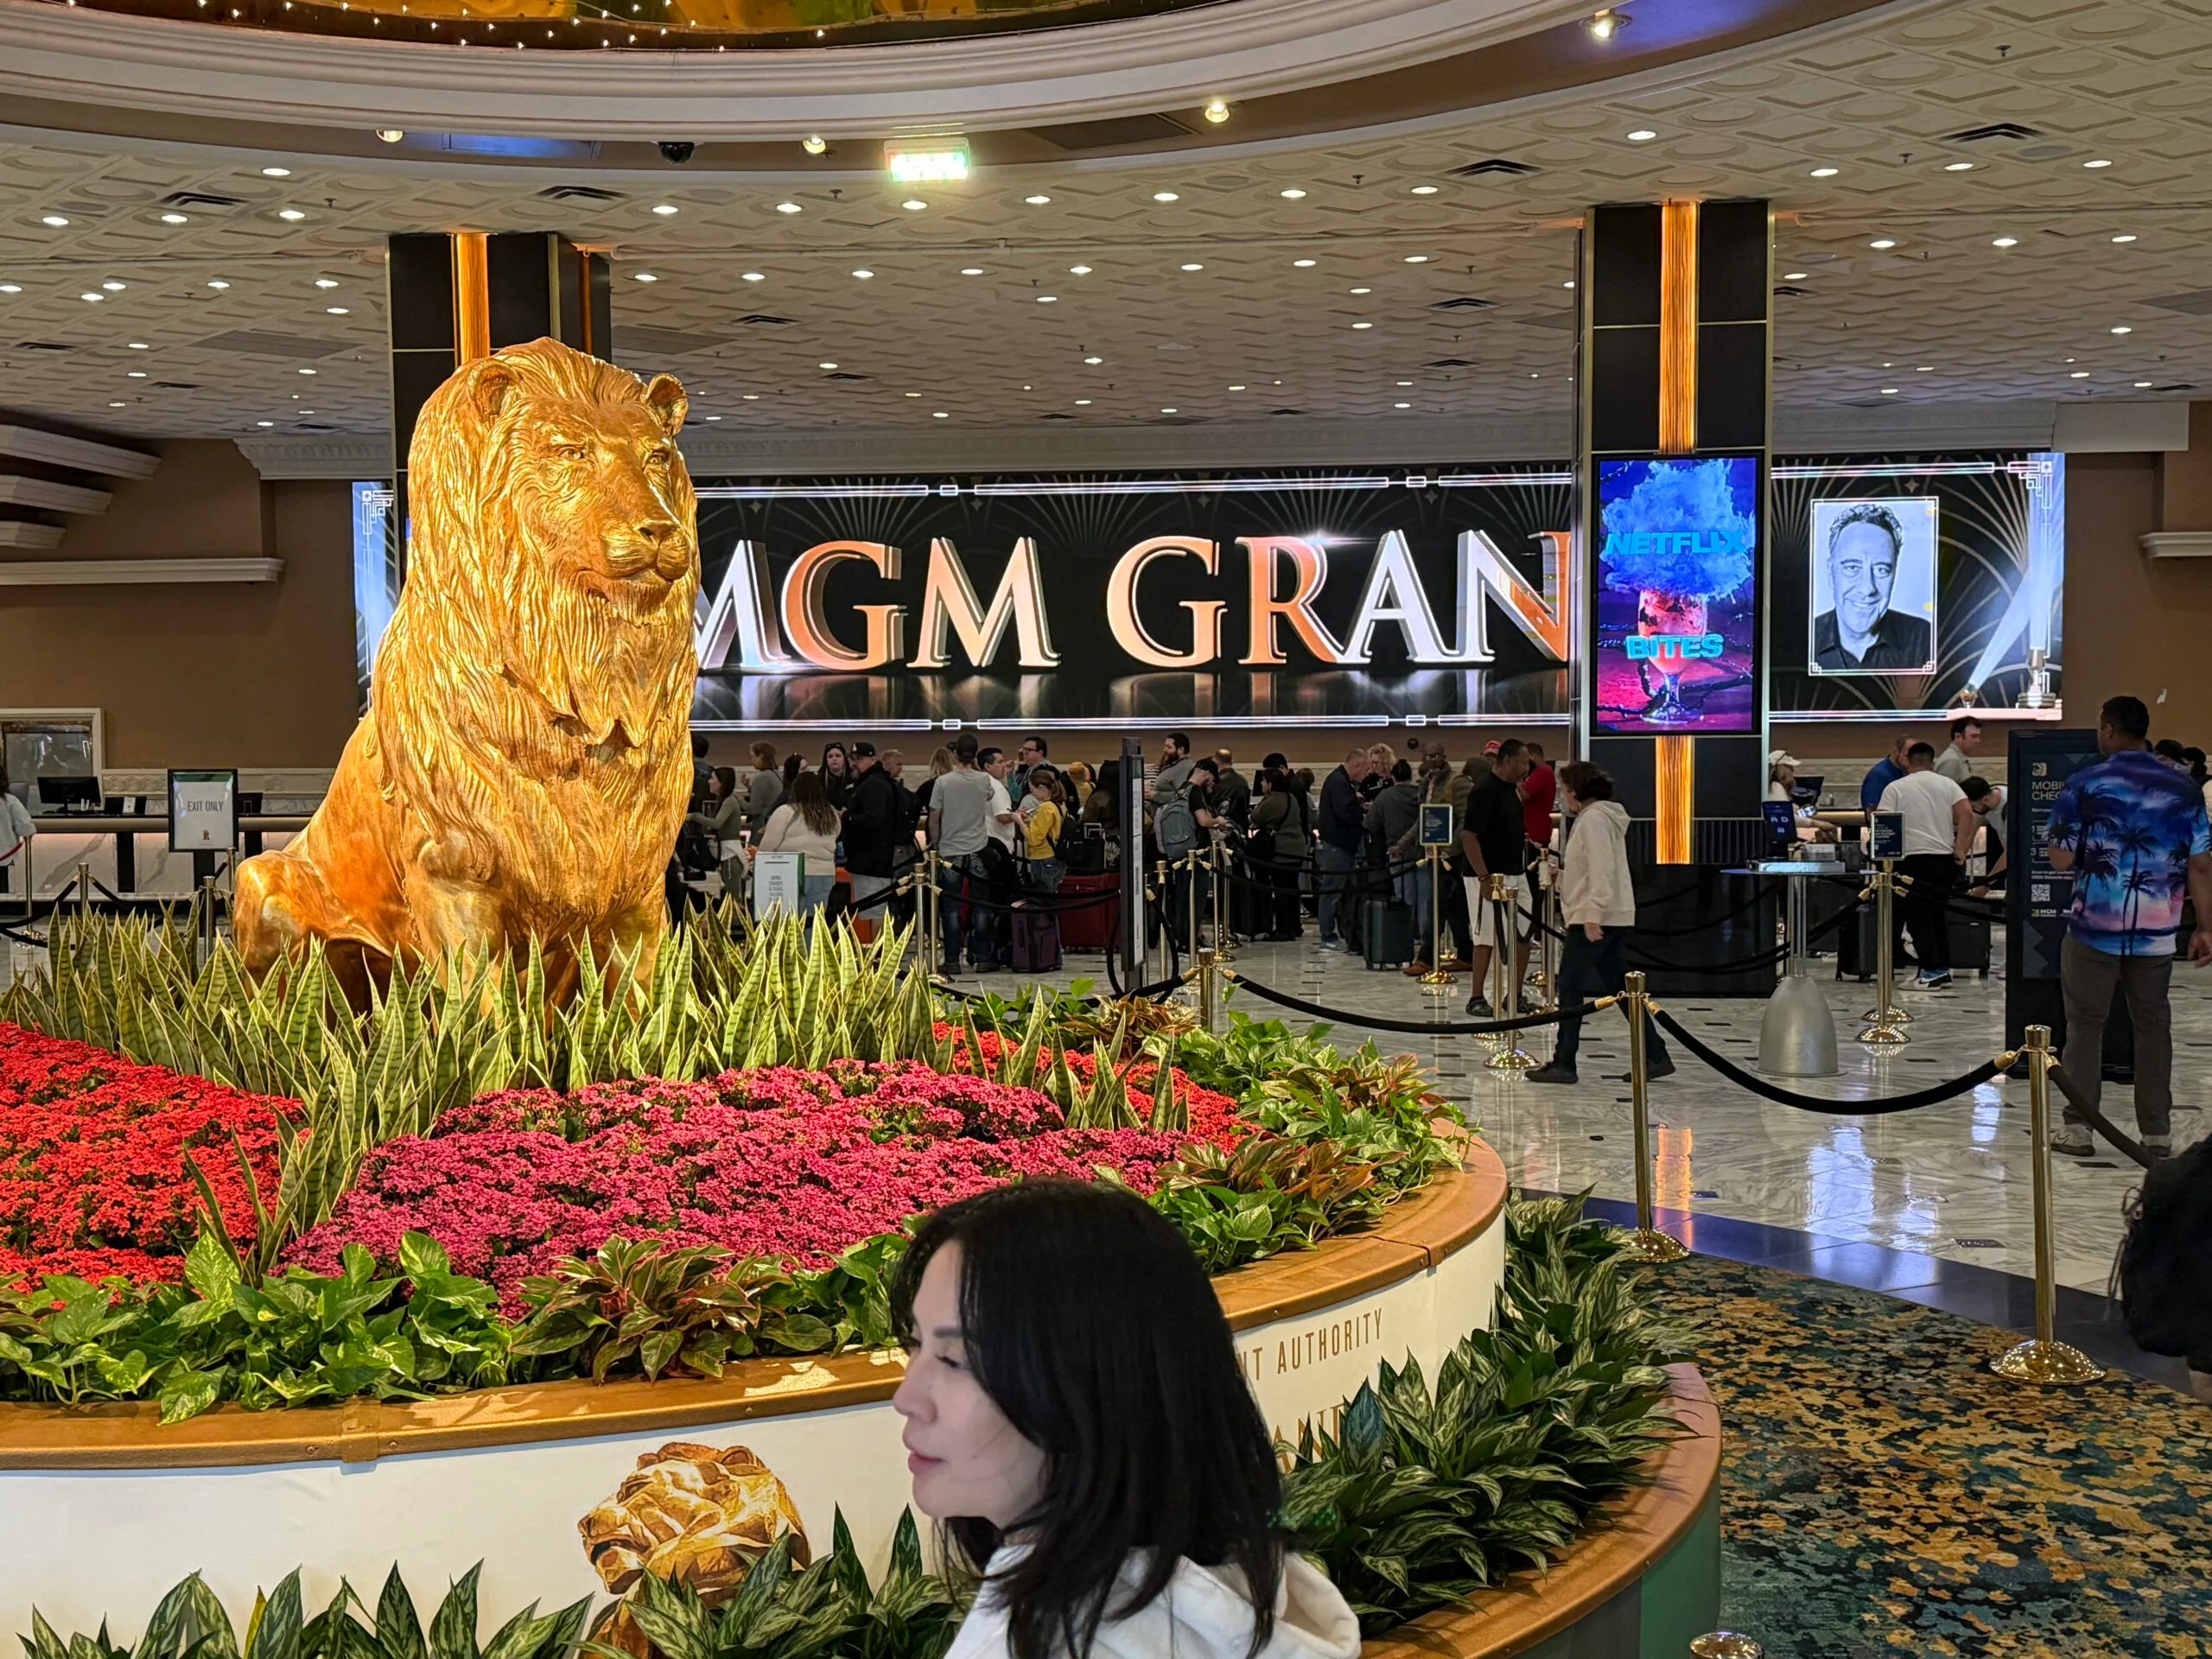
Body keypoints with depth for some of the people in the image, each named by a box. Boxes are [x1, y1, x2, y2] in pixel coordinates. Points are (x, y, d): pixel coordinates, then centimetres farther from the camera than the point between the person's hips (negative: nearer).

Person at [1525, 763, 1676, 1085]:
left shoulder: (1593, 819, -13)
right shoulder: (1605, 816, 19)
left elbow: (1601, 869, -21)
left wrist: (1592, 914, -23)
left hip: (1595, 919, -10)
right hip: (1615, 918, 10)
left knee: (1570, 987, -5)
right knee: (1620, 988, 11)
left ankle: (1563, 1063, -3)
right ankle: (1656, 1056, 10)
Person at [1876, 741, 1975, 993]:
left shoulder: (1895, 788, 1)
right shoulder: (1948, 785, 8)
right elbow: (1967, 815, -3)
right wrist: (1960, 849, -1)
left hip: (1913, 858, -4)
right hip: (1945, 858, 4)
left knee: (1918, 916, 0)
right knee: (1938, 914, 15)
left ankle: (1931, 972, -6)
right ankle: (1943, 970, 16)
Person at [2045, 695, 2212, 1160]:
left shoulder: (2085, 785, -7)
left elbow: (2061, 859, -5)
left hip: (2094, 929, -2)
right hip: (2156, 933, 3)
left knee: (2085, 1024, 7)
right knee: (2153, 1026, 11)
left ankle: (2078, 1126, 7)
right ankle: (2157, 1132, 14)